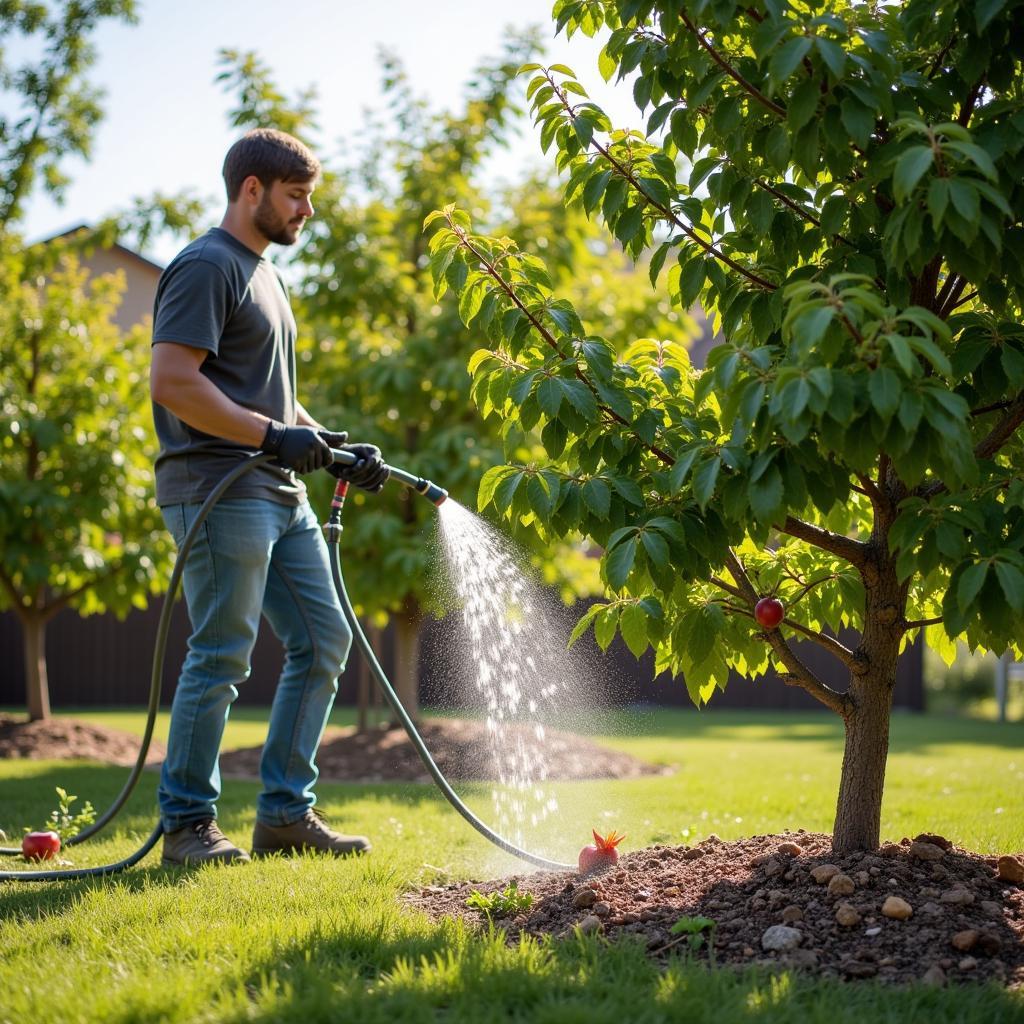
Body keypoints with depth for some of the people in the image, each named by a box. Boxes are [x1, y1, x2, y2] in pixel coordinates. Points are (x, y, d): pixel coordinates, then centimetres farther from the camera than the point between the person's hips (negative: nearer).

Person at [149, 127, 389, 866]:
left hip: (280, 493, 10)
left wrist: (335, 447, 15)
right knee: (222, 656, -7)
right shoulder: (207, 267, -8)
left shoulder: (266, 276, 22)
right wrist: (273, 436, -20)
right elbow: (171, 381, -19)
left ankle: (287, 812, 14)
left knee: (324, 640, 8)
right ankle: (188, 824, 2)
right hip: (218, 490, -10)